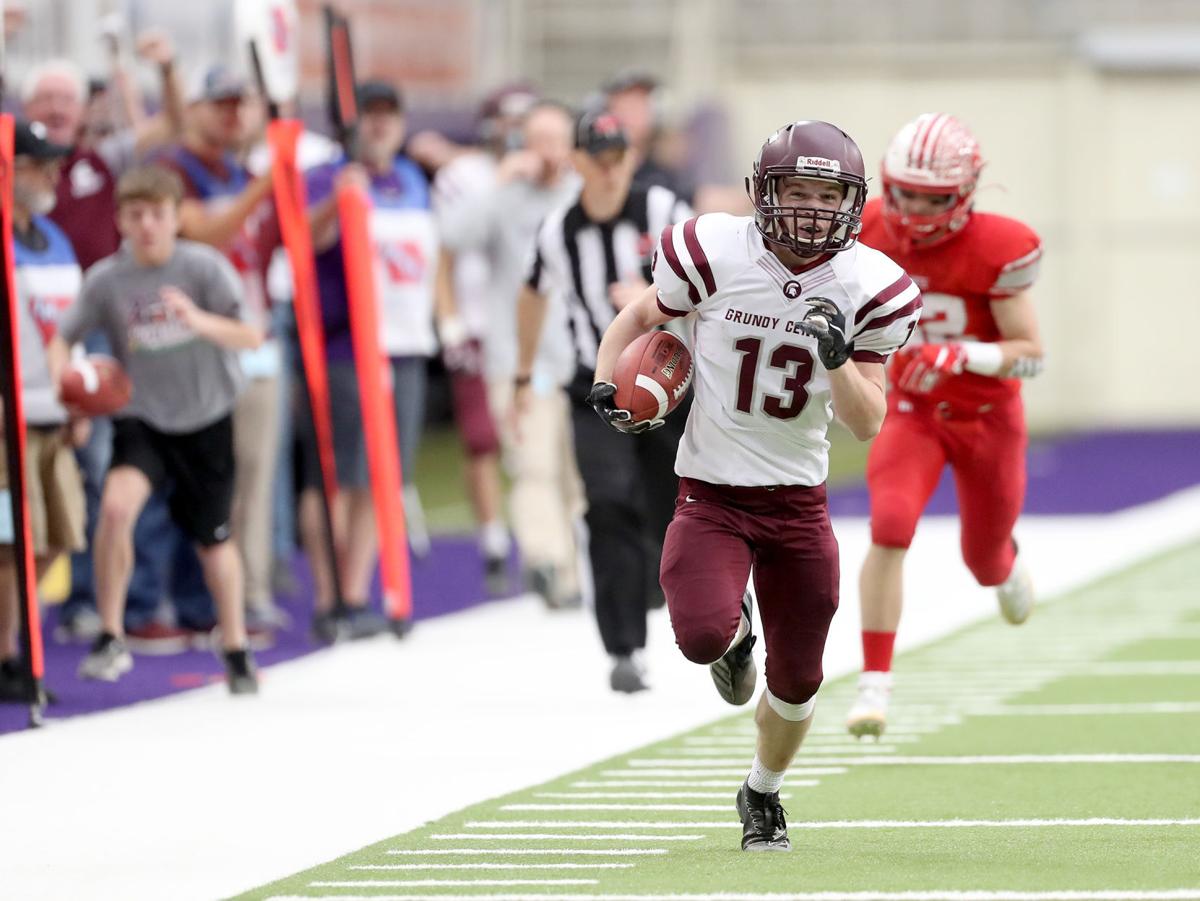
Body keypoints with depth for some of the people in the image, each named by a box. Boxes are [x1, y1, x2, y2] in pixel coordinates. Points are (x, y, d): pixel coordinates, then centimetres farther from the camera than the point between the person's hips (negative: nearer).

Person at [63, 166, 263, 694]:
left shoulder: (205, 267, -13)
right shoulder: (106, 280, -9)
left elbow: (251, 337, -20)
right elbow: (62, 340, -3)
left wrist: (199, 320, -39)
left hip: (206, 421, 0)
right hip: (141, 419, 0)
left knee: (213, 540, 12)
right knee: (116, 505, -28)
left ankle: (236, 652, 35)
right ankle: (110, 639, -15)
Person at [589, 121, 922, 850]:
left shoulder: (868, 289, -6)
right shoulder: (715, 254, -11)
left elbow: (868, 425, -5)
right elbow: (640, 318, 9)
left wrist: (837, 358, -23)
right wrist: (607, 386, -8)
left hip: (798, 501, 2)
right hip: (711, 493, -2)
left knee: (797, 683, 8)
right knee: (703, 637, -27)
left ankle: (762, 794, 39)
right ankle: (733, 632, 13)